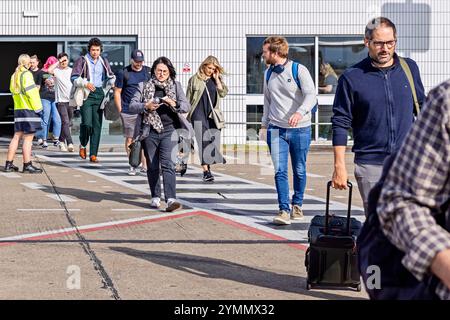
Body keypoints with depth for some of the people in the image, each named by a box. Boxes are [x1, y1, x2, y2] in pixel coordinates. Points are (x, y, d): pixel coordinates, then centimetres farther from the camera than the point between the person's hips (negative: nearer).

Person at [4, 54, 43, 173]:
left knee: (17, 136, 11)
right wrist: (38, 108, -12)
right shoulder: (26, 74, -10)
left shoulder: (14, 76, 16)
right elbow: (31, 92, -16)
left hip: (18, 109, 8)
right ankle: (27, 165, -5)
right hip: (29, 110, -8)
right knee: (28, 138, -6)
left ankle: (9, 164, 12)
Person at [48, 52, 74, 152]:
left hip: (71, 100, 5)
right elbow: (49, 70, -22)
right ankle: (70, 143, -21)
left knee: (67, 123, 11)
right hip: (61, 100, -5)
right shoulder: (57, 70, 0)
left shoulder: (72, 71, 14)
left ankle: (62, 142, 23)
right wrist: (58, 62, -9)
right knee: (65, 122, -14)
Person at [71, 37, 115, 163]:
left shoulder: (104, 62, 15)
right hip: (86, 95, -4)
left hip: (100, 94, 4)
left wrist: (112, 81, 2)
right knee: (87, 123, -14)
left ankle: (93, 154, 4)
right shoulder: (82, 61, 1)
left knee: (97, 125, 1)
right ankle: (83, 145, 14)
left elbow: (110, 76, 25)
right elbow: (74, 78, -4)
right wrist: (85, 83, -20)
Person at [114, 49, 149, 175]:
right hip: (128, 112, -1)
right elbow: (117, 92, 4)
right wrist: (120, 110, -1)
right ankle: (132, 166, 13)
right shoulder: (124, 73, 2)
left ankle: (145, 165, 3)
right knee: (130, 138, 4)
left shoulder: (148, 72, 8)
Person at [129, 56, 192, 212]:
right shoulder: (144, 86, 9)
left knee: (168, 164, -14)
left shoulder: (176, 86, 10)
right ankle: (155, 197, 22)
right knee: (152, 167, 8)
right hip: (150, 132, 1)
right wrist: (146, 106, -17)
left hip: (169, 131, -1)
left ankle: (170, 199, -23)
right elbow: (132, 106, 2)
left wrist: (174, 104, -17)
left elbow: (187, 106, 3)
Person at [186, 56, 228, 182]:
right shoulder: (195, 79, 4)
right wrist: (187, 114, 3)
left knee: (213, 140, 0)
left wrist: (217, 79, -3)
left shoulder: (216, 80, 13)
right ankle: (205, 170, -12)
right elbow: (188, 98, 6)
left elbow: (223, 93, 0)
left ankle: (208, 164, 15)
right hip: (199, 114, -3)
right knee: (203, 141, -9)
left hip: (212, 115, 3)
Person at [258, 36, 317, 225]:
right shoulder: (268, 74, 10)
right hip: (276, 129, 3)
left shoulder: (299, 70, -7)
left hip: (300, 129, -3)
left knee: (299, 170, 8)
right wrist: (264, 124, 17)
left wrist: (300, 113, -33)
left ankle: (297, 205, 26)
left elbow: (311, 95, -16)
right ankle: (284, 210, -9)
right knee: (280, 171, -8)